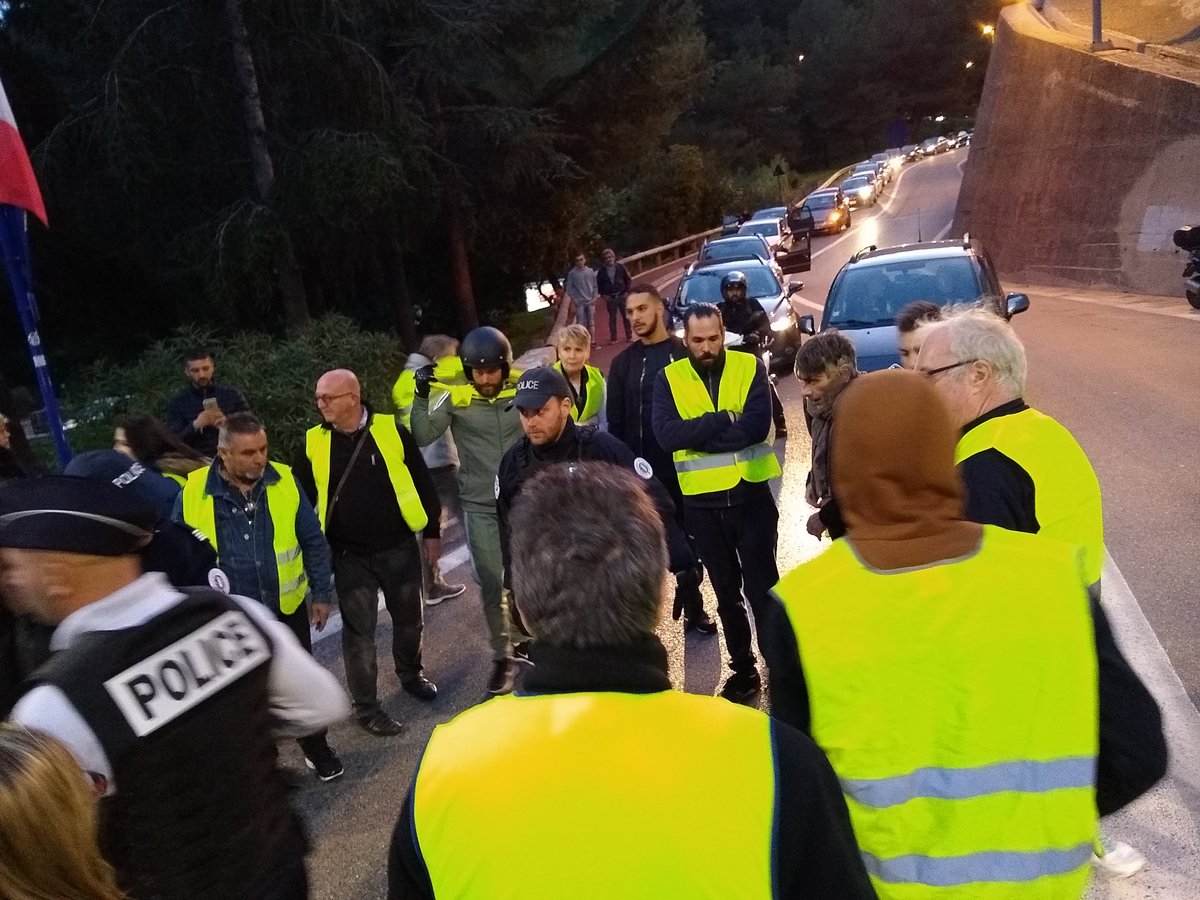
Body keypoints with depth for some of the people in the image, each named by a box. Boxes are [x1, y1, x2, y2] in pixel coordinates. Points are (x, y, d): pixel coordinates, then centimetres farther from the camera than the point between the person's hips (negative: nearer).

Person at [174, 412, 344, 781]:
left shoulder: (284, 481, -10)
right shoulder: (193, 493, -14)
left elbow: (313, 541, -1)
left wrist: (321, 594, 1)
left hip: (287, 606, 1)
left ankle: (316, 747, 39)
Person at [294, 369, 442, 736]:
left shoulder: (391, 430, -9)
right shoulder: (313, 443, -4)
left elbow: (422, 482, 0)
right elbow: (302, 500, 4)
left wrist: (432, 531, 3)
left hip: (399, 548, 0)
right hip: (350, 557, 0)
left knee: (409, 619, 17)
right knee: (358, 630, 7)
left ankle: (410, 674, 43)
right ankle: (365, 706, 23)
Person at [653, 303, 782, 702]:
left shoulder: (750, 367, -5)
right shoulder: (669, 378, -3)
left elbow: (757, 427, -19)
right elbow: (666, 434, -17)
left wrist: (696, 435, -19)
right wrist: (724, 419, -21)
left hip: (751, 494, -2)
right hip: (702, 502, 2)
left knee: (762, 587, 4)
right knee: (726, 590, 16)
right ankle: (743, 668, 31)